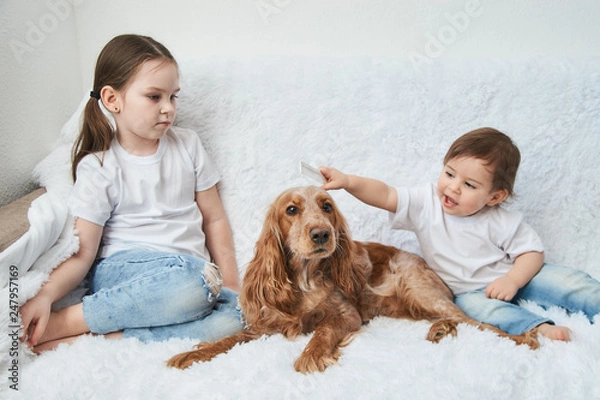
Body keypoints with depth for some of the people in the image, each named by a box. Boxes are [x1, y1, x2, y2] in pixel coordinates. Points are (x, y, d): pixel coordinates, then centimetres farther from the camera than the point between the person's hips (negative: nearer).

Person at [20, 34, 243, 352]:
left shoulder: (187, 144, 10)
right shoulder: (98, 168, -1)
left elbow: (214, 219, 12)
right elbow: (83, 253, -4)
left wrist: (231, 283, 2)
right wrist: (46, 295, -24)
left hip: (191, 271, 5)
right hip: (122, 269, -4)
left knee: (239, 311, -28)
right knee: (190, 281, -38)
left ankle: (107, 339, -26)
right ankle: (61, 323, -23)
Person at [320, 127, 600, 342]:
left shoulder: (502, 223, -12)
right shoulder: (426, 203, -12)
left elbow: (532, 251, -6)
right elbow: (386, 196, -20)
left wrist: (512, 280, -24)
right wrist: (347, 181, -35)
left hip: (514, 277, 1)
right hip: (469, 291, -1)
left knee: (565, 280, -17)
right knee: (473, 305, -34)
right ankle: (539, 328, -39)